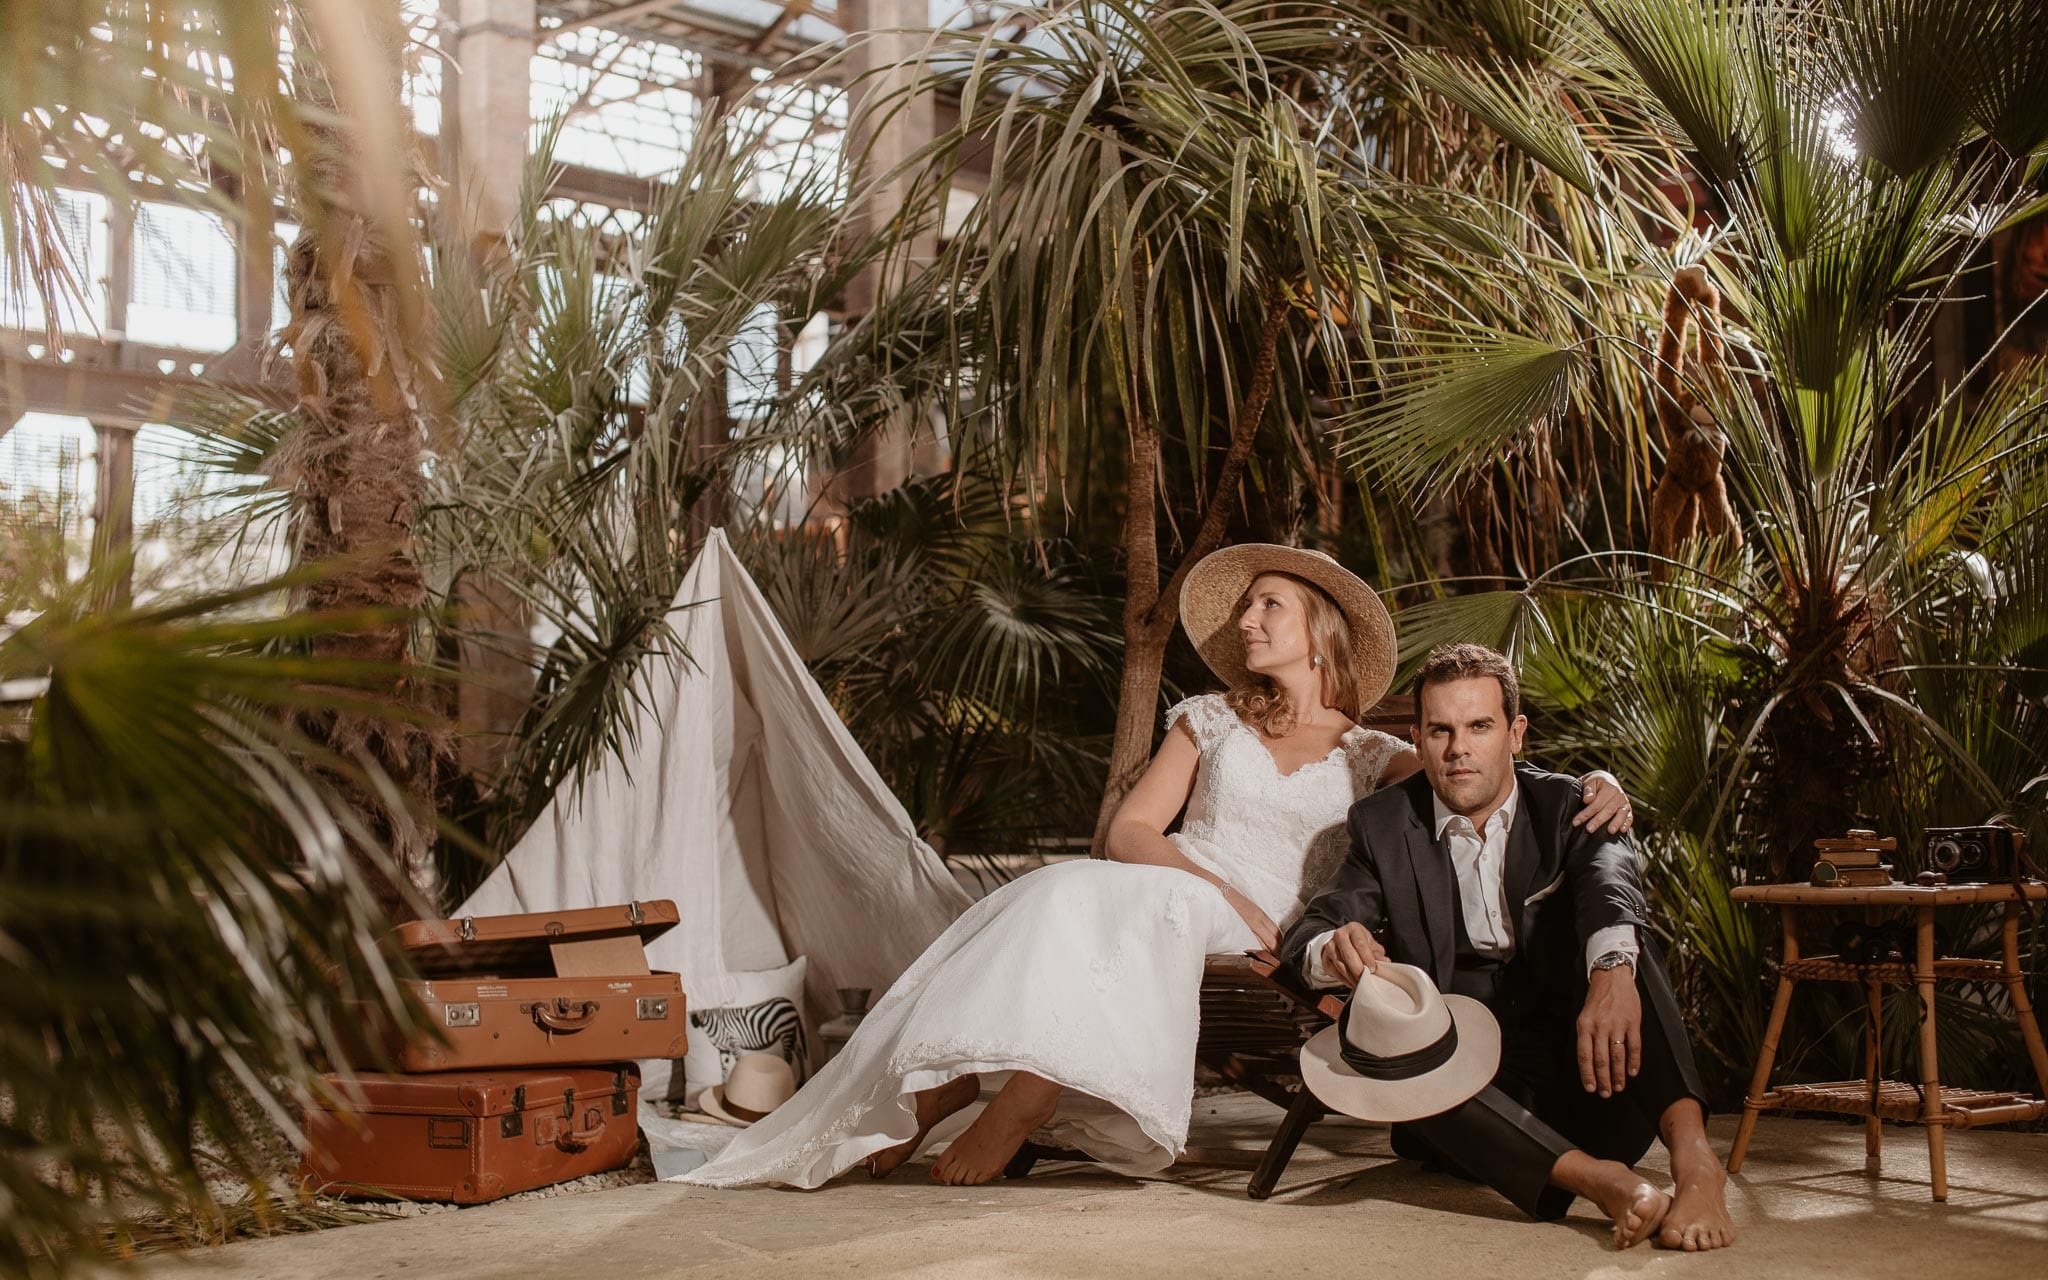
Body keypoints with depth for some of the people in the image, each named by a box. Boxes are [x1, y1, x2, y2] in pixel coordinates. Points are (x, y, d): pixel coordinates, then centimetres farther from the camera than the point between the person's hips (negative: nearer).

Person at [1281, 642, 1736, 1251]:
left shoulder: (1567, 806, 2)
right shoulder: (1382, 825, 6)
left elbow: (1608, 880, -21)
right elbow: (1305, 939, -4)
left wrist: (1612, 971, -45)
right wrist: (1335, 950, -31)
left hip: (1579, 1074, -1)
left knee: (1619, 943, -23)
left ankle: (1691, 1151, -41)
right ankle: (1598, 1178, -40)